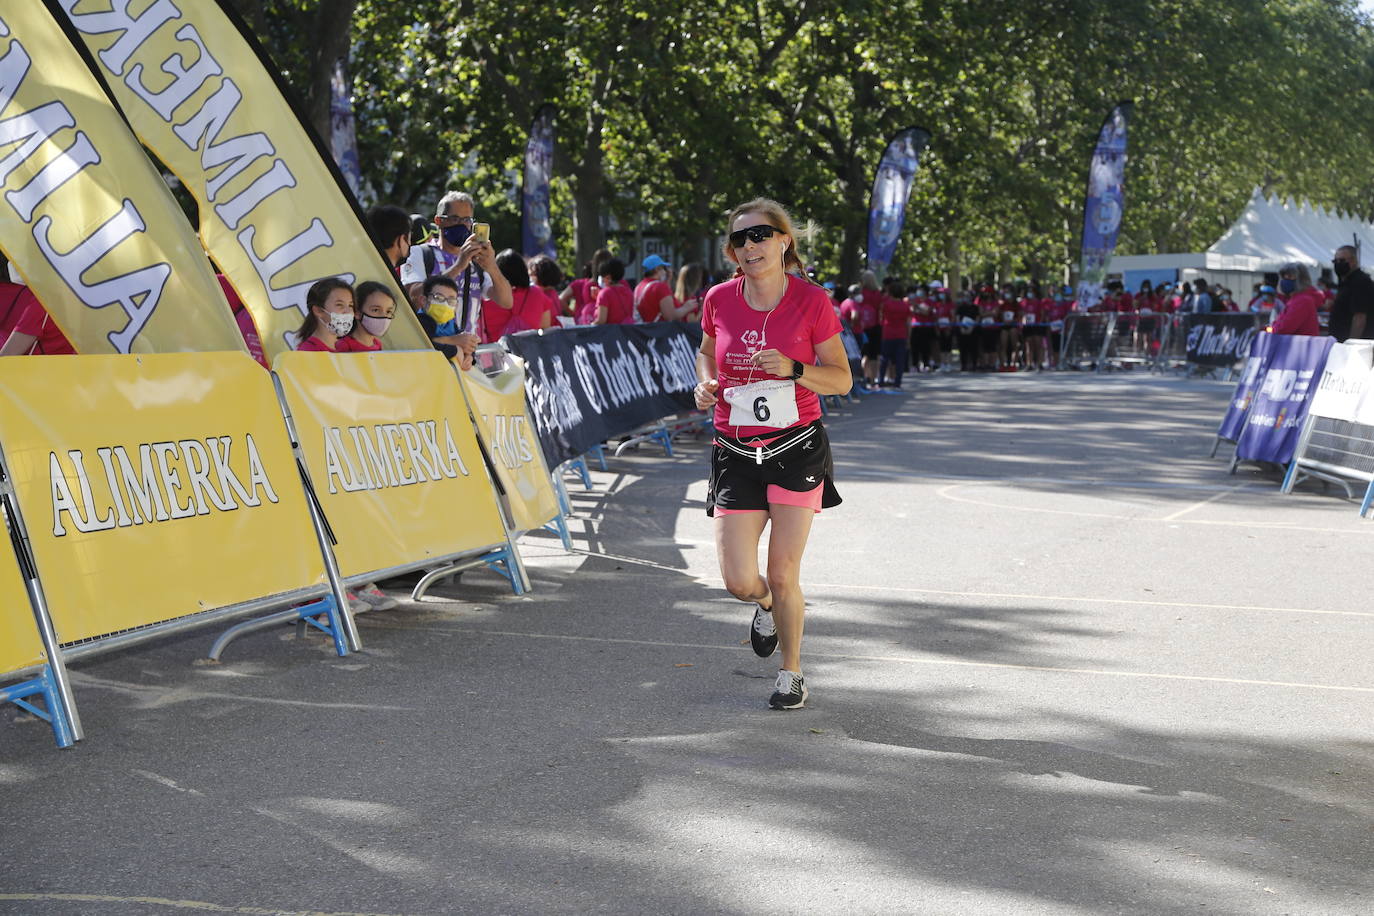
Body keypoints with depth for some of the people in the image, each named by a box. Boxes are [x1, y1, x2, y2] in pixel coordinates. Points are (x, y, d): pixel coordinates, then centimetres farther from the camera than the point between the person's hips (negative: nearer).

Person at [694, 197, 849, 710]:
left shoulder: (812, 301, -8)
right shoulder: (719, 301, -1)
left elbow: (841, 379, -2)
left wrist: (793, 369, -19)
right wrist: (706, 383, -2)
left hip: (797, 447, -2)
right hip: (735, 452, 2)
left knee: (783, 575, -1)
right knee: (738, 581, -3)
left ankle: (791, 672, 22)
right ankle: (766, 606, 35)